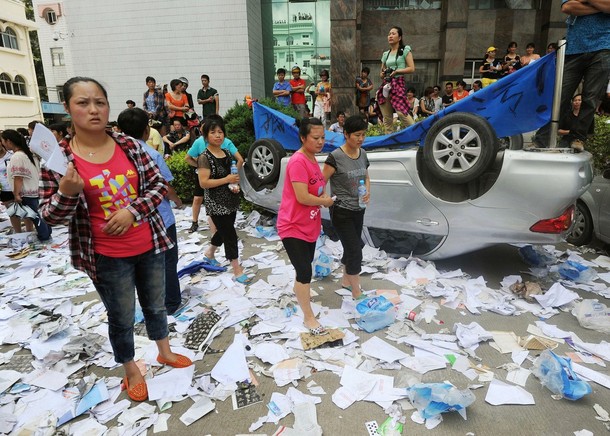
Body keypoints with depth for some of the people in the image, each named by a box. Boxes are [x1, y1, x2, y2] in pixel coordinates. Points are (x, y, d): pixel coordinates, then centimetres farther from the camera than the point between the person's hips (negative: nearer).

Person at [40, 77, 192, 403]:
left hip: (149, 246, 3)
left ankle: (164, 352, 47)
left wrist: (132, 210, -16)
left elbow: (159, 185, -1)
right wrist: (67, 192, -28)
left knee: (156, 305, 22)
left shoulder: (129, 146, -4)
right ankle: (131, 371, 40)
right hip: (107, 258, -3)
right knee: (122, 318, 14)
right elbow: (51, 217, -7)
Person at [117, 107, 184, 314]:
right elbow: (166, 189, -15)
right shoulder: (152, 154, -20)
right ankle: (170, 302, 20)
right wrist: (178, 201, 5)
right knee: (167, 261, 10)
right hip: (160, 218, -5)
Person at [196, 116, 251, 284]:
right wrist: (226, 180, -23)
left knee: (223, 231, 21)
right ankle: (237, 271, 5)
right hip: (216, 203, -8)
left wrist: (235, 185, 1)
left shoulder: (227, 154, 8)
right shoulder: (204, 157, -14)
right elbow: (203, 183, -21)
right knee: (230, 235, -5)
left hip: (230, 200, 8)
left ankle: (209, 255, 46)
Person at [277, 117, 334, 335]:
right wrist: (325, 201, -12)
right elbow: (302, 197, -29)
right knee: (305, 271, -6)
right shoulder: (298, 162, -23)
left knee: (306, 266, 23)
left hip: (310, 225, 9)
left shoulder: (312, 159, 7)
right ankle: (309, 317, 8)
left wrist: (323, 197, -1)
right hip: (293, 227, -9)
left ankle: (299, 291, 48)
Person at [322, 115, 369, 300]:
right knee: (355, 252, -4)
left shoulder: (363, 154, 3)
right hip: (341, 212, -7)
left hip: (358, 210, 7)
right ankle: (357, 294, 9)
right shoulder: (336, 157, -19)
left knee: (352, 247, 19)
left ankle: (345, 281, 39)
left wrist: (368, 192, -4)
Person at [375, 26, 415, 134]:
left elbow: (412, 68, -3)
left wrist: (396, 71, -14)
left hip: (398, 83, -5)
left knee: (401, 112, -22)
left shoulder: (405, 50, 5)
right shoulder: (386, 54, 18)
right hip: (386, 85, 6)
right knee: (386, 116, 3)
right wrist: (382, 74, 1)